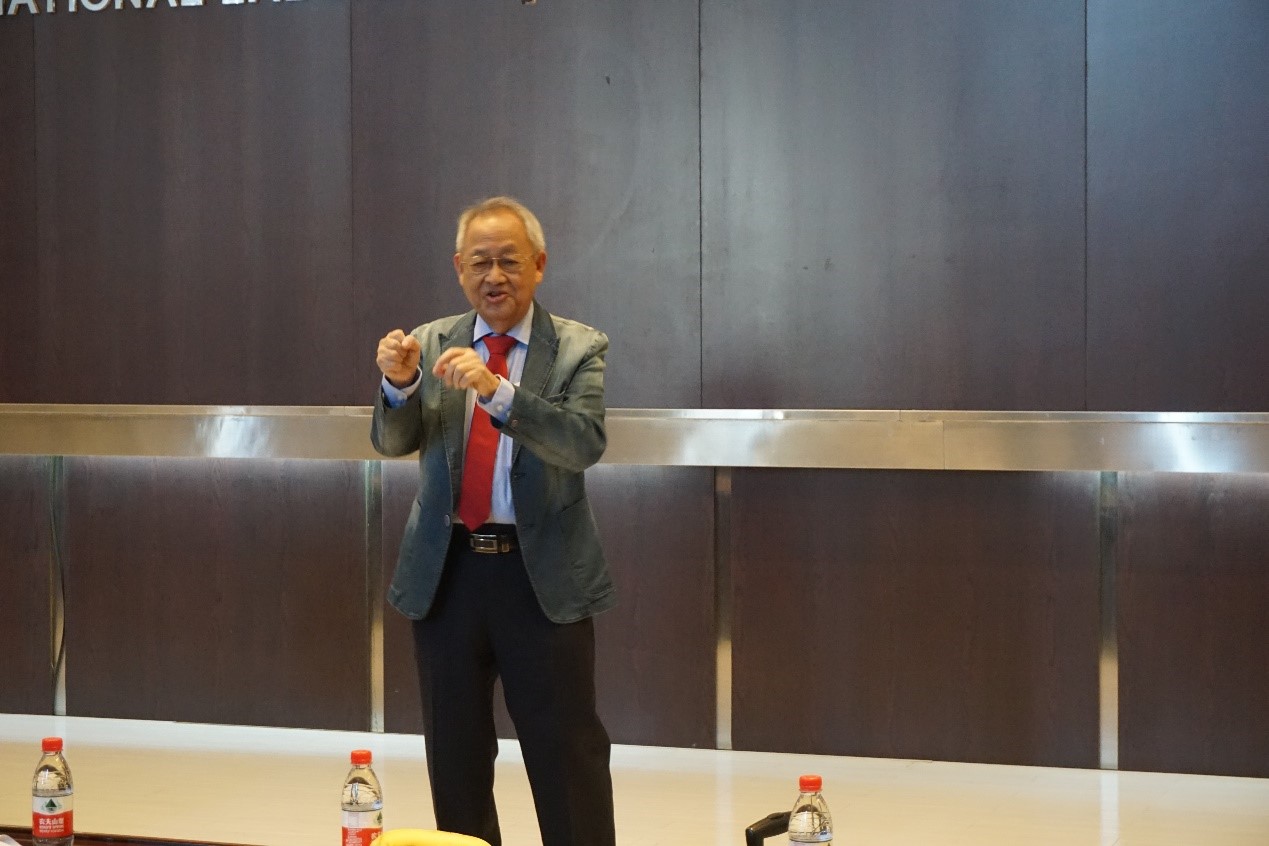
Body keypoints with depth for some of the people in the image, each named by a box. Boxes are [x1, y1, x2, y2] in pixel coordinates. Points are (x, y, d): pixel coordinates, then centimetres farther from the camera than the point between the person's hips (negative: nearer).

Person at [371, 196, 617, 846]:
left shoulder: (578, 348, -3)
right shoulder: (432, 343, 6)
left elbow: (586, 443, -18)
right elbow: (392, 442, -2)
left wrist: (497, 390, -31)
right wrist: (399, 384, -23)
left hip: (542, 574, -3)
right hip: (446, 571, 3)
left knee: (566, 749, -1)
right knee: (454, 752, 13)